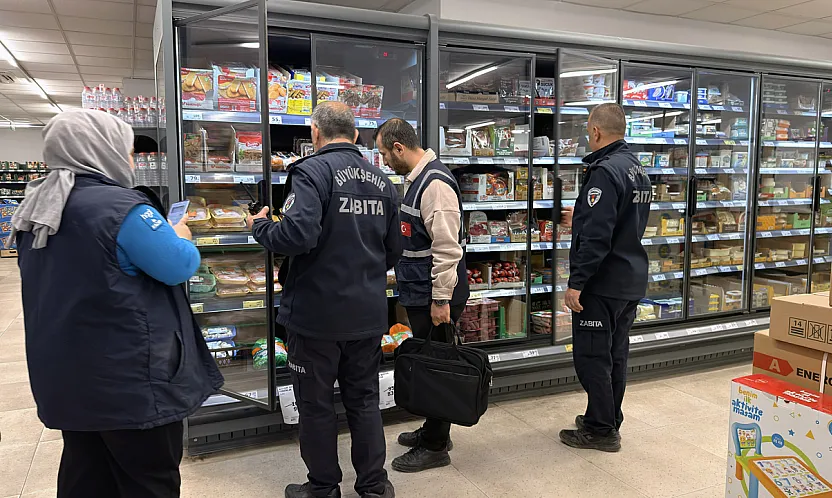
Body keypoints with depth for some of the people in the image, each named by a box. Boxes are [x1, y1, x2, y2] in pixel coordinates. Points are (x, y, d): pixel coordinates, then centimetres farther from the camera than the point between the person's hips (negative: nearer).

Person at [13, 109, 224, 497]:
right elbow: (180, 267, -17)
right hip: (129, 380, -8)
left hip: (65, 377, 8)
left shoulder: (36, 210, 7)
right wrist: (181, 236, 4)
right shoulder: (122, 208, -21)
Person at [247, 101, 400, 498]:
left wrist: (261, 227, -8)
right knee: (364, 399, 18)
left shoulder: (312, 171, -14)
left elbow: (297, 235, -28)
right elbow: (394, 250, 12)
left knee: (316, 404, 12)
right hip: (369, 313, 6)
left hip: (317, 312, -6)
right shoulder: (382, 180, 7)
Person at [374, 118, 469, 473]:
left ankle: (435, 447, 16)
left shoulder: (435, 183, -20)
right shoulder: (417, 178, 14)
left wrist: (441, 299, -22)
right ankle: (433, 430, 35)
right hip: (420, 294, 10)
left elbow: (447, 246, -24)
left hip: (434, 297, -10)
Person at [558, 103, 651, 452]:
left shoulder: (604, 171, -19)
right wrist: (580, 221, 33)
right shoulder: (639, 171, 13)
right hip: (631, 281, 10)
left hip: (603, 282, -10)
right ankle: (609, 421, 30)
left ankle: (601, 429, 11)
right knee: (615, 354, 17)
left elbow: (597, 236, -26)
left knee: (592, 357, 1)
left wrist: (576, 282, -22)